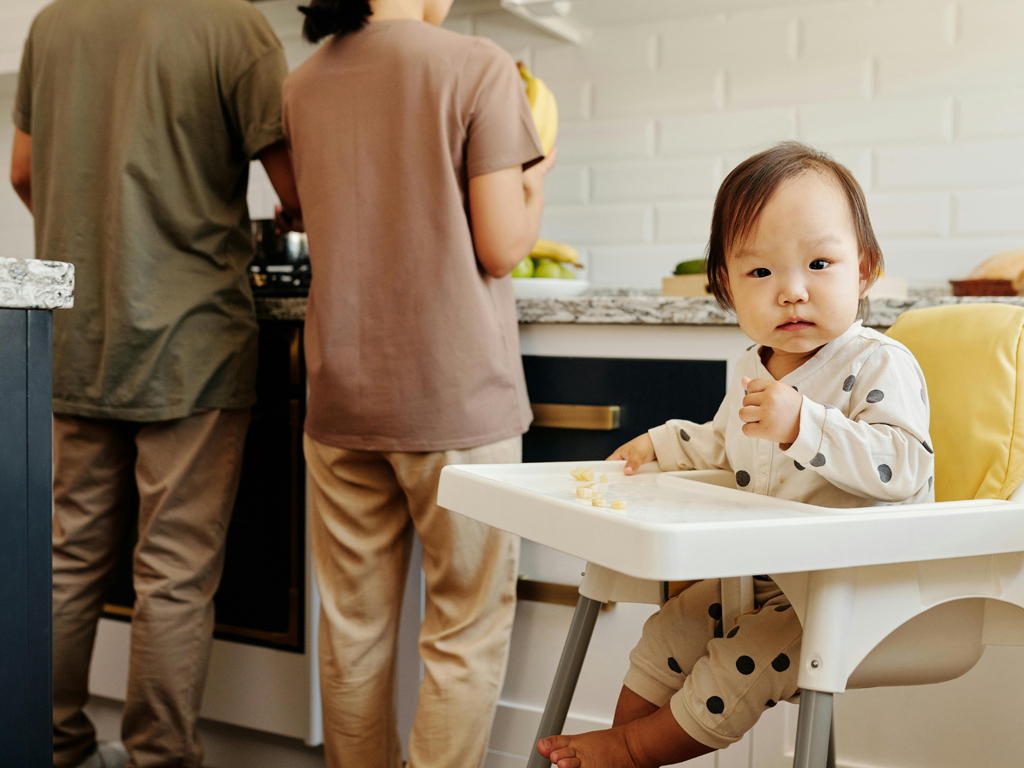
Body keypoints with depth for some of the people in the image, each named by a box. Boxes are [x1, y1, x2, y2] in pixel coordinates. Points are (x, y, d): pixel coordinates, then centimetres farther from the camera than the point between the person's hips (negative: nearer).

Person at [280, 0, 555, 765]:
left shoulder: (304, 82, 8)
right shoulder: (478, 66, -8)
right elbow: (501, 246, -11)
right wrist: (537, 167, 7)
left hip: (342, 391, 5)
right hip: (455, 392, -5)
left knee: (354, 623, 12)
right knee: (468, 629, 5)